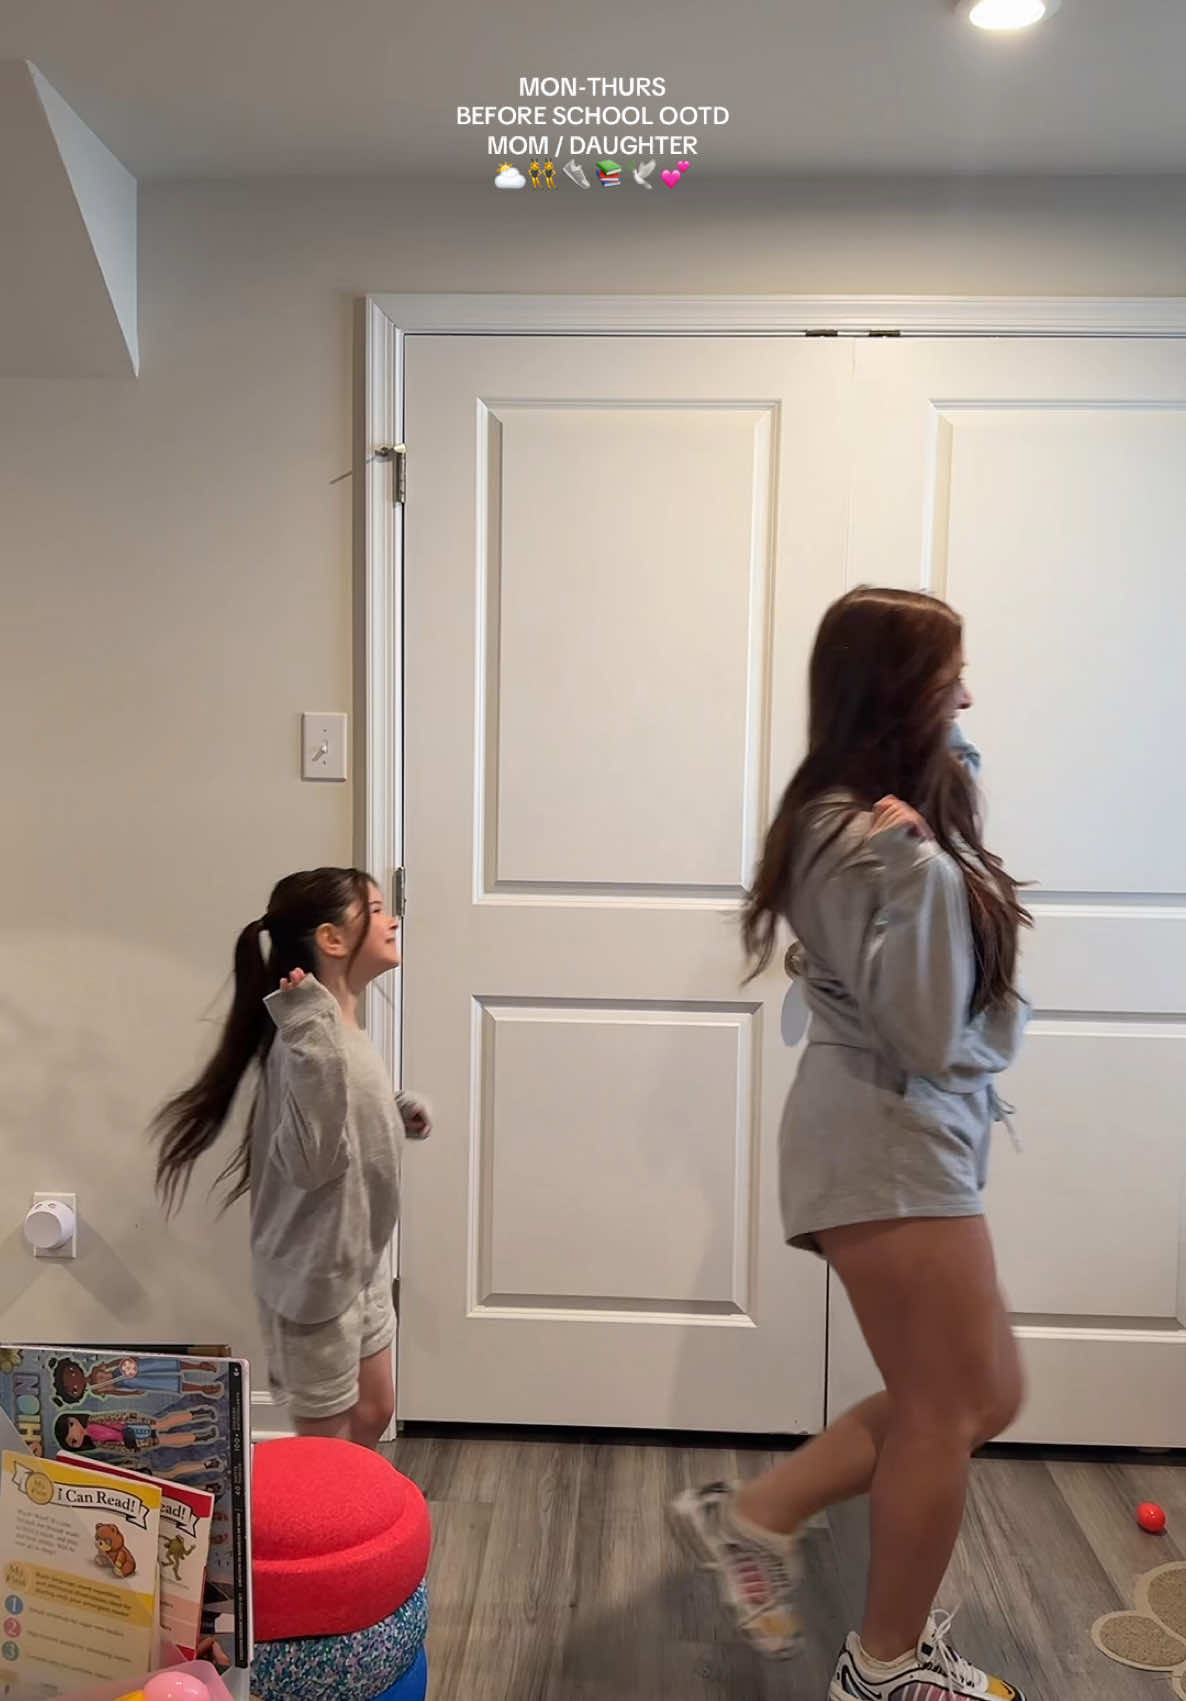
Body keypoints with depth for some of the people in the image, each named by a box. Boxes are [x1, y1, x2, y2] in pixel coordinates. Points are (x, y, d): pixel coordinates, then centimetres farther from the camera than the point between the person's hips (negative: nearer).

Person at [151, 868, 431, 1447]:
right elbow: (311, 1161, -34)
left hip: (361, 1262, 9)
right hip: (316, 1273, -9)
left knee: (373, 1414, 24)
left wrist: (399, 1111, 1)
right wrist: (314, 1047, -41)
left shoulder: (342, 1030, 3)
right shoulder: (309, 1036, -26)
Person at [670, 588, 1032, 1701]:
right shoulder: (862, 841, -18)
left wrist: (953, 794, 24)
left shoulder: (896, 816, 13)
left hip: (916, 1133, 10)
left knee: (977, 1397, 17)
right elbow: (922, 1034, -21)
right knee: (952, 1405, 5)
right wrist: (922, 869, -31)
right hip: (887, 1140, -10)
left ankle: (754, 1515, 23)